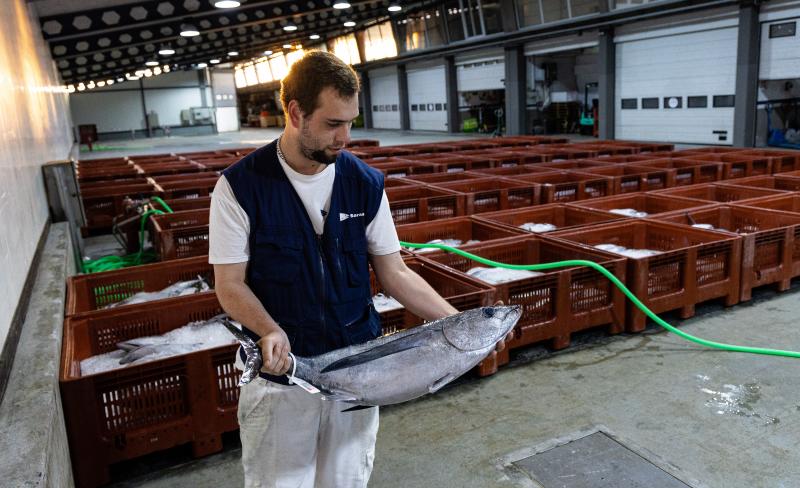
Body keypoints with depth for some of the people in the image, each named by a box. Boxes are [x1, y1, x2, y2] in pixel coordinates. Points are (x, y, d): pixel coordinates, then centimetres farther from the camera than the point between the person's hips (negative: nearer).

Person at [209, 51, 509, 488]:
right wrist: (270, 331, -27)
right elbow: (230, 284, -8)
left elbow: (393, 273, 2)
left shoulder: (365, 183, -2)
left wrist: (457, 322, -8)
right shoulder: (240, 186, -11)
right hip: (279, 373, -2)